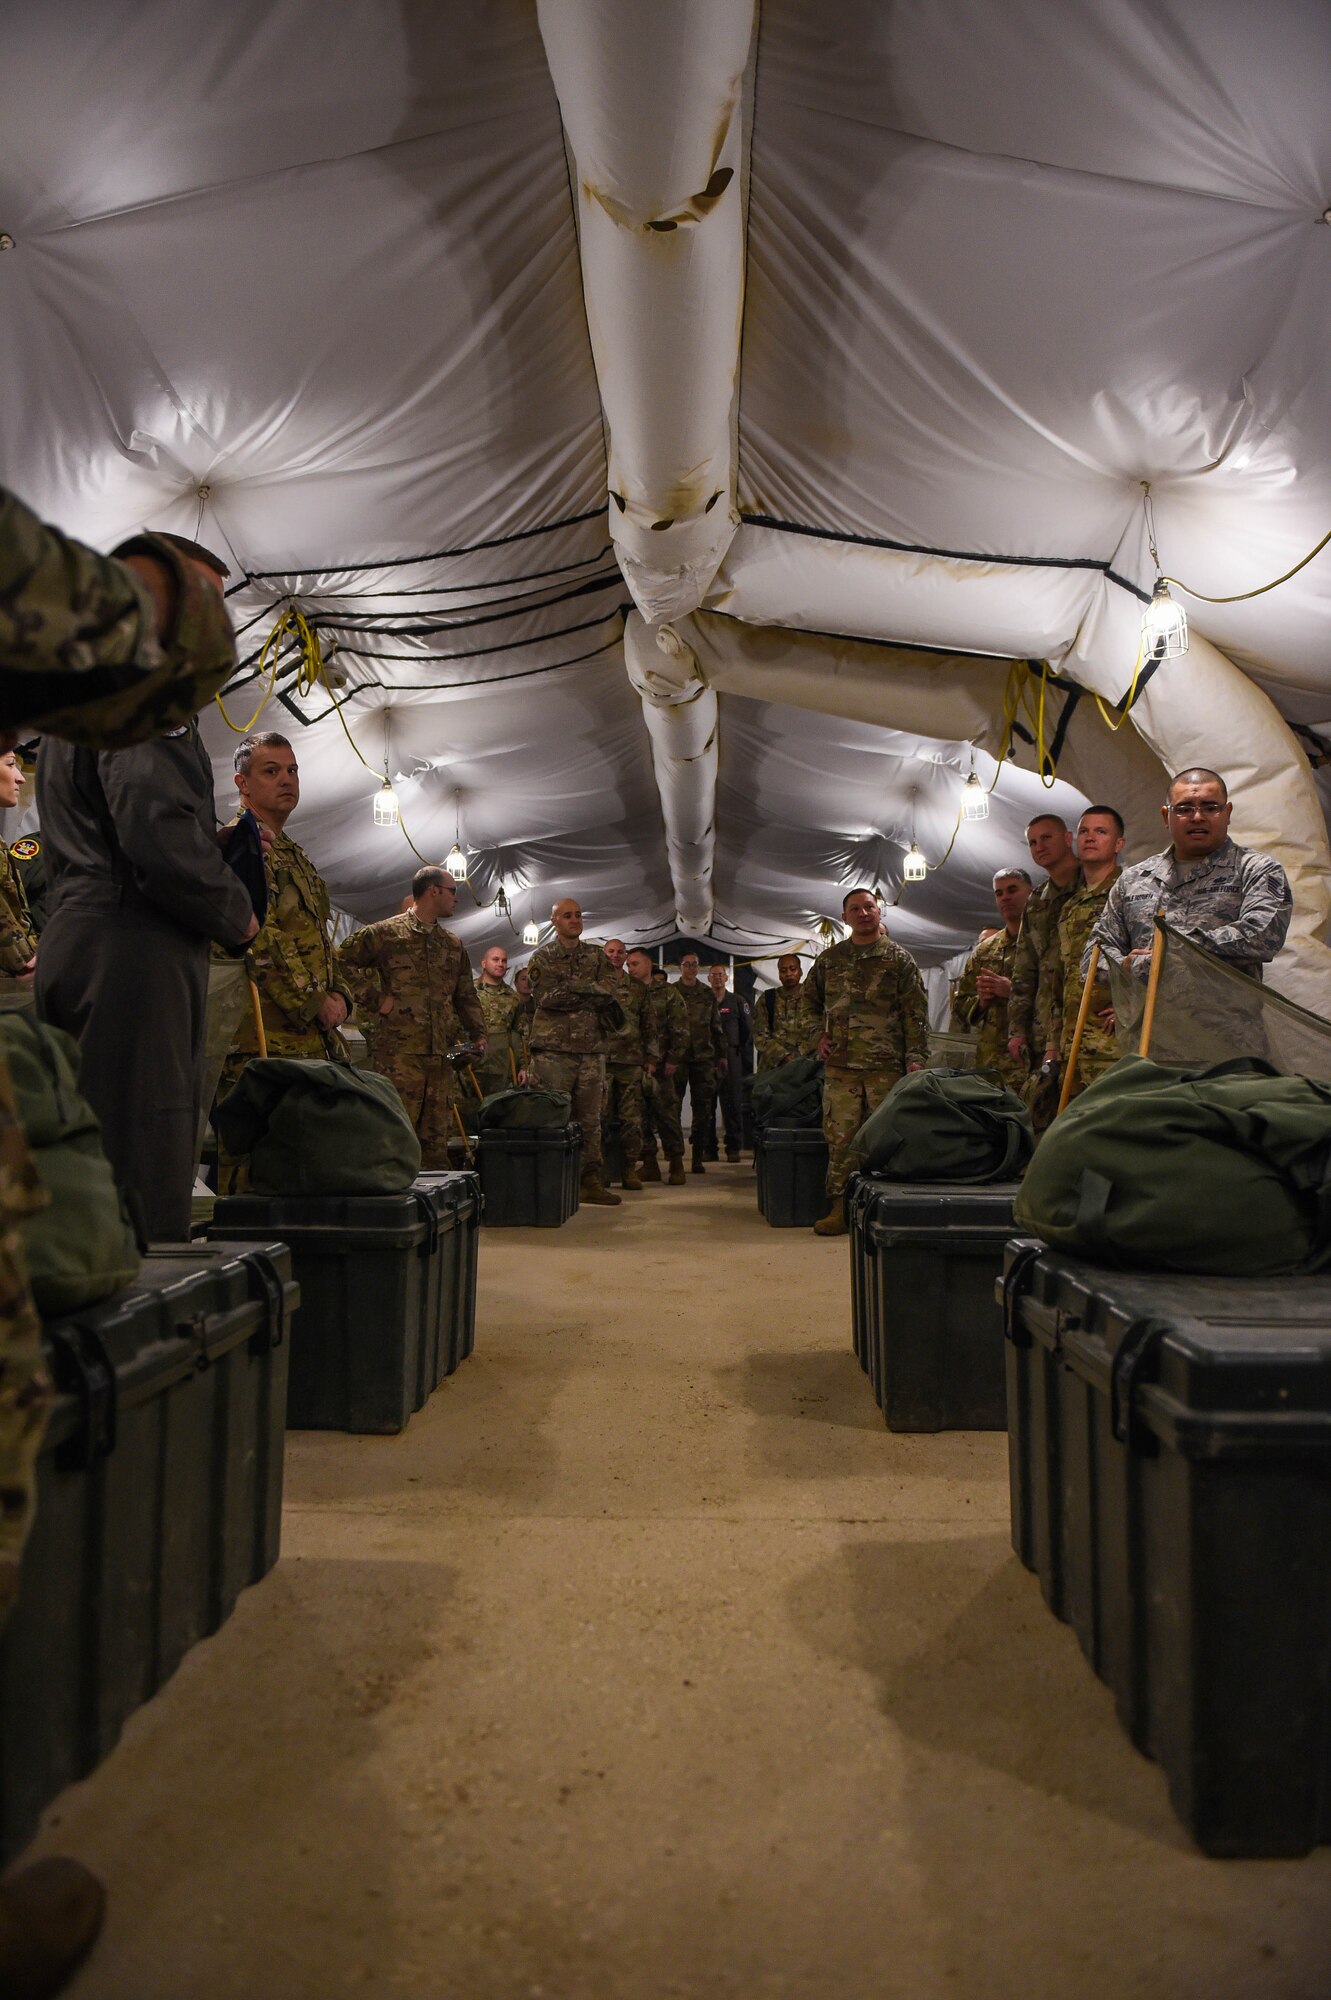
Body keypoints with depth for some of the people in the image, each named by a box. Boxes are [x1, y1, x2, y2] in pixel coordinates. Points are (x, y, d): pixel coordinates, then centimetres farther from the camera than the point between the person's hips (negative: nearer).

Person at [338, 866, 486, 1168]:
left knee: (437, 1138, 8)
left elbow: (466, 996, 26)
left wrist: (478, 1033, 16)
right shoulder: (386, 933, 1)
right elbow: (342, 963, 1)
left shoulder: (454, 944, 21)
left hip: (442, 1053, 6)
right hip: (399, 1050, -6)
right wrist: (375, 999, -6)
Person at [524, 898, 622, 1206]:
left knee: (590, 1120, 7)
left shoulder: (597, 956, 15)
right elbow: (546, 997, -10)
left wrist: (571, 988, -14)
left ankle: (591, 1182, 14)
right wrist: (591, 995, -11)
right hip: (553, 1051, -4)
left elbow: (609, 992, -1)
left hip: (591, 1051, 4)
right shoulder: (541, 958, 5)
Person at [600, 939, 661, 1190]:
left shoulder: (638, 988, 13)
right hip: (601, 1058, -2)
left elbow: (649, 1025, 14)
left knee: (632, 1117, 0)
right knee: (601, 1116, -2)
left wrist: (652, 1058, 7)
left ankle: (631, 1169, 6)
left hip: (632, 1060, 2)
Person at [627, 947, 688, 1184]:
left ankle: (676, 1163, 1)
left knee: (666, 1111, -5)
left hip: (659, 1063, -3)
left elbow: (680, 1028, -1)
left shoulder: (667, 991, 3)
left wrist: (674, 1058, -8)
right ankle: (649, 1162, 10)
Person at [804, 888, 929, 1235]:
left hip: (886, 1065, -2)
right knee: (840, 1137, 1)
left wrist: (916, 1058, -7)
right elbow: (809, 999, 27)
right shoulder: (829, 959, 13)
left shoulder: (898, 958, 5)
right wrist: (818, 1034, 11)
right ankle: (839, 1208, 6)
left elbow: (916, 1014, 1)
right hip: (840, 1064, 3)